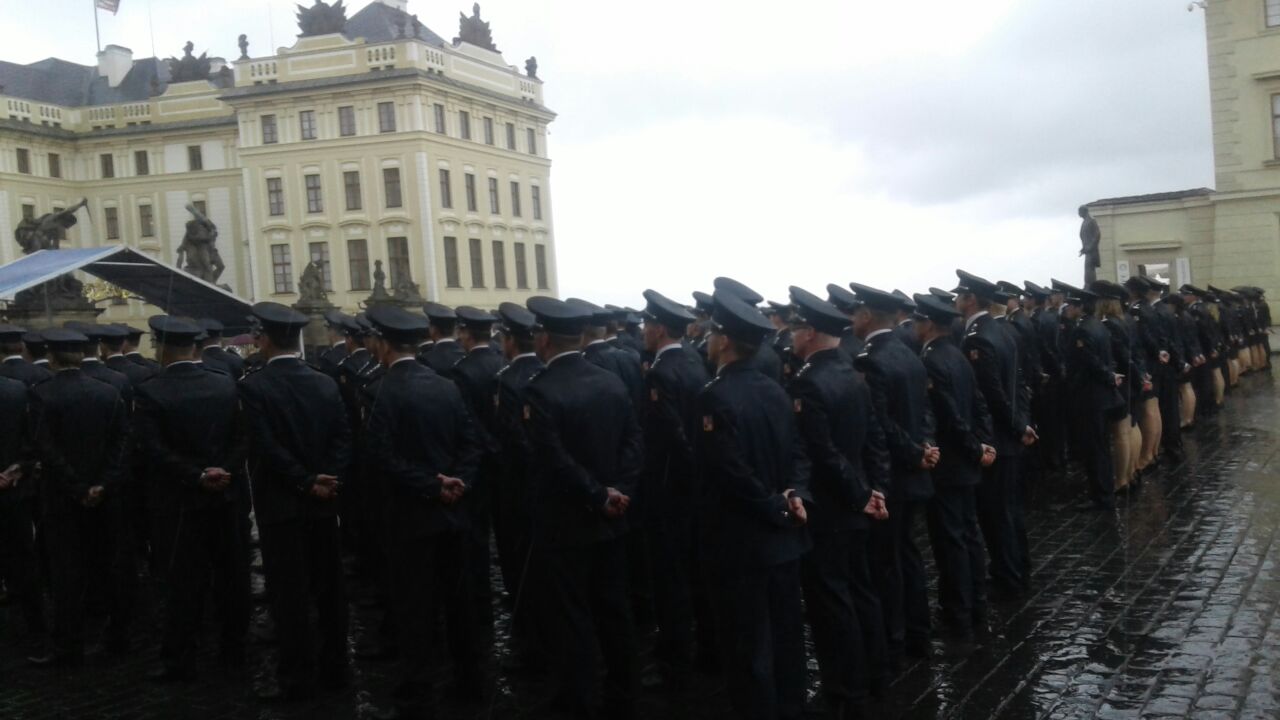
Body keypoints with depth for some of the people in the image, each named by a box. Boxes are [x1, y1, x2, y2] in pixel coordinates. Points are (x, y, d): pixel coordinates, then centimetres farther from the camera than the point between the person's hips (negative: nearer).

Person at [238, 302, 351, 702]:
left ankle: (296, 677, 8)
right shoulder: (326, 383, 5)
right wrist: (326, 481, -9)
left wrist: (307, 484, -12)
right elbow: (342, 439, -3)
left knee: (289, 593, 2)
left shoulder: (254, 385, -10)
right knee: (329, 587, 11)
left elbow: (267, 447, -17)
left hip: (281, 504, -5)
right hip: (323, 503, 5)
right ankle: (334, 667, 21)